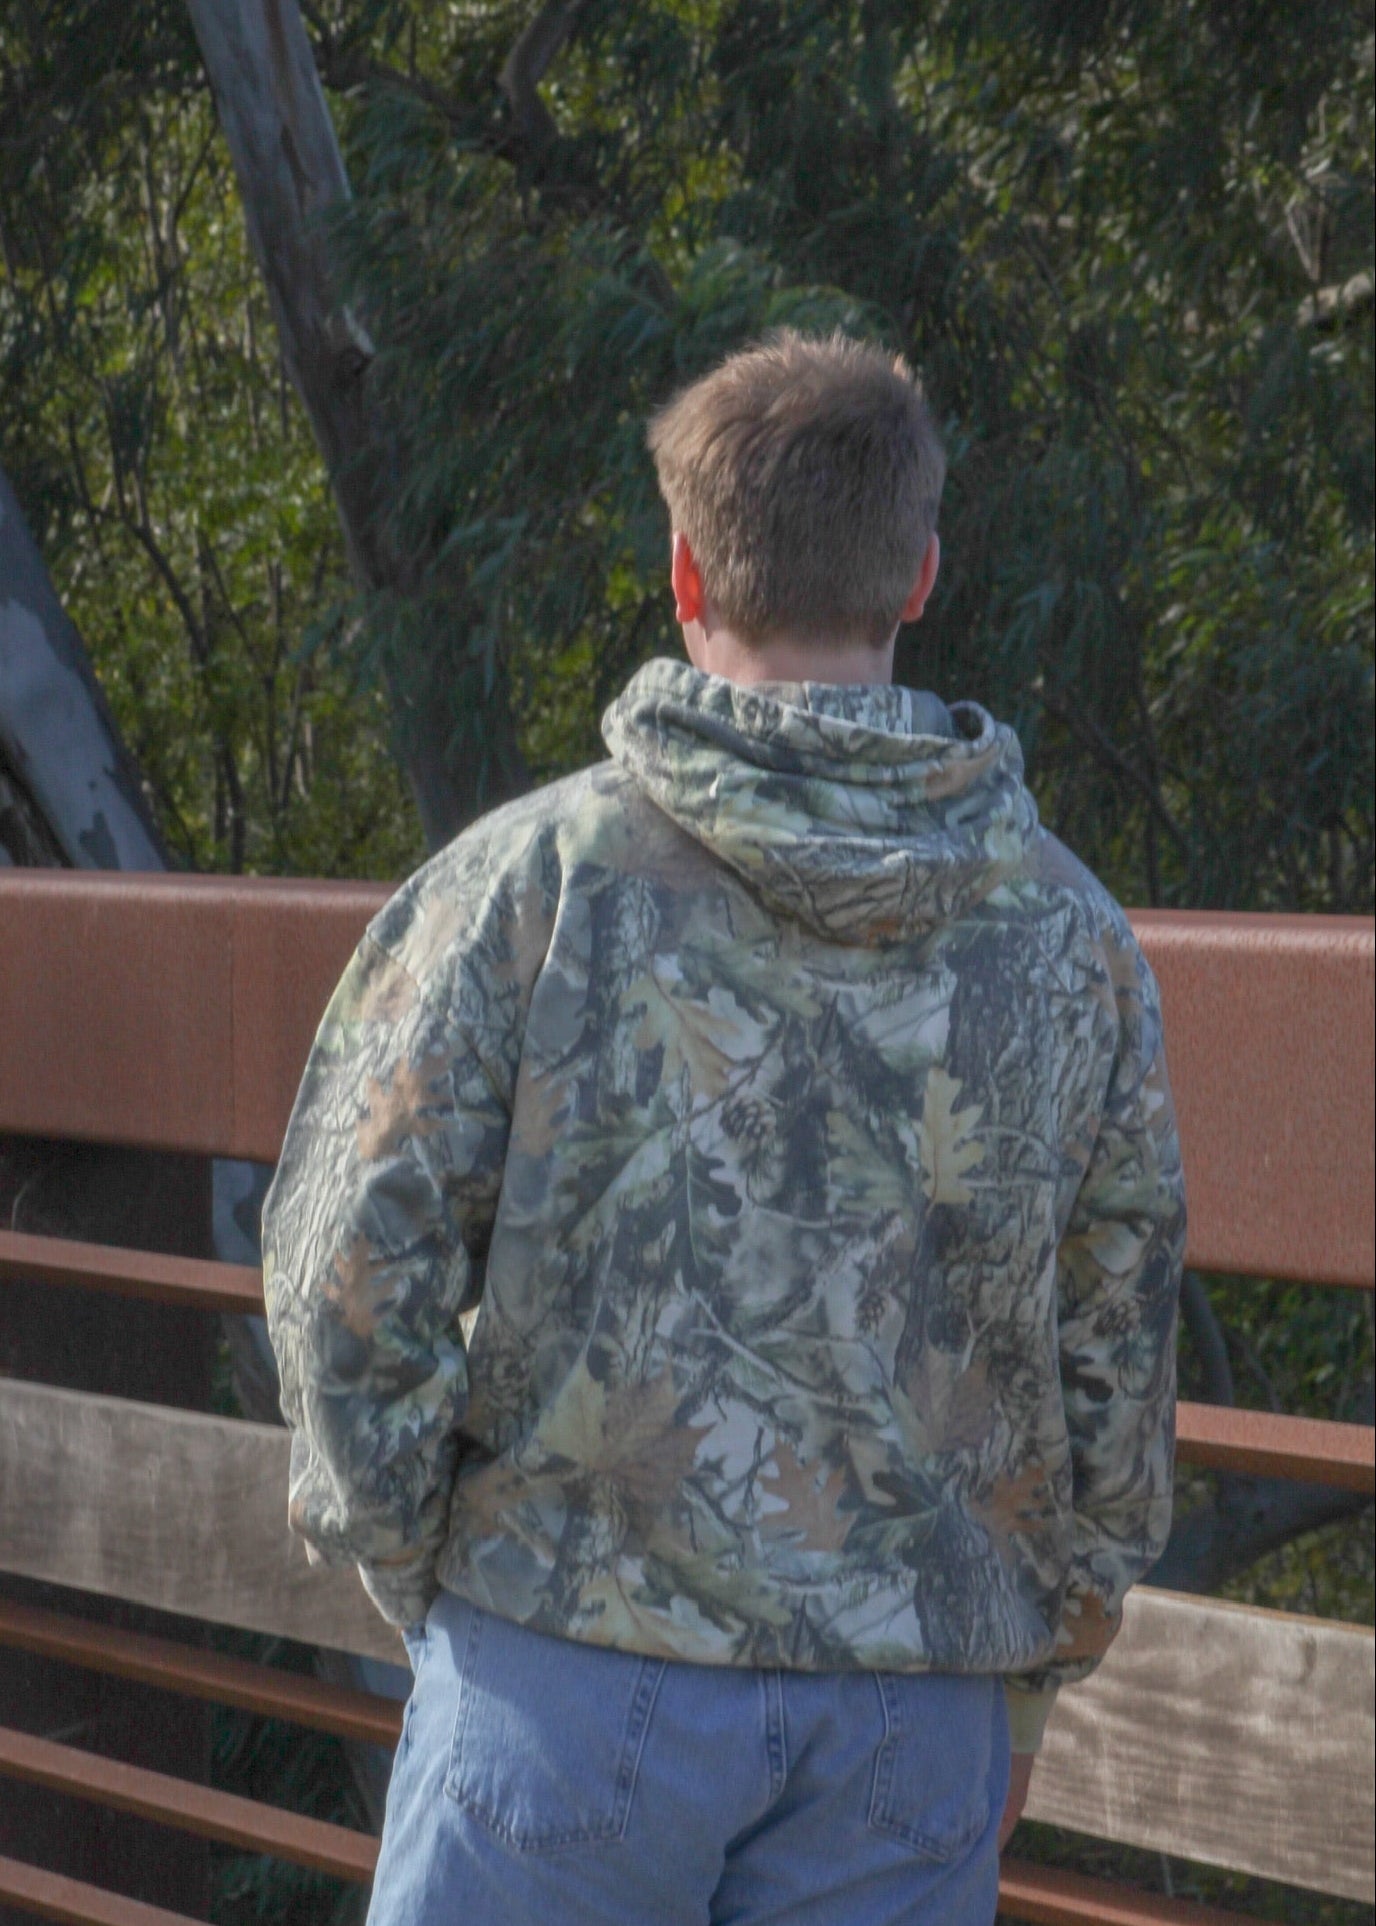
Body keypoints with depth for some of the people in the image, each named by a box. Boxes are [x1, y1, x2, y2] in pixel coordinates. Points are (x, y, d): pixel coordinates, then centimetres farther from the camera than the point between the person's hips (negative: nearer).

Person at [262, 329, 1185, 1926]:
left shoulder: (535, 877, -8)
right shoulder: (1069, 938, 2)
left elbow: (354, 1270, -8)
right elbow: (1114, 1376, 7)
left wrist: (415, 1578, 7)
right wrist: (1019, 1697, 18)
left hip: (580, 1669, -2)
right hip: (910, 1711, 3)